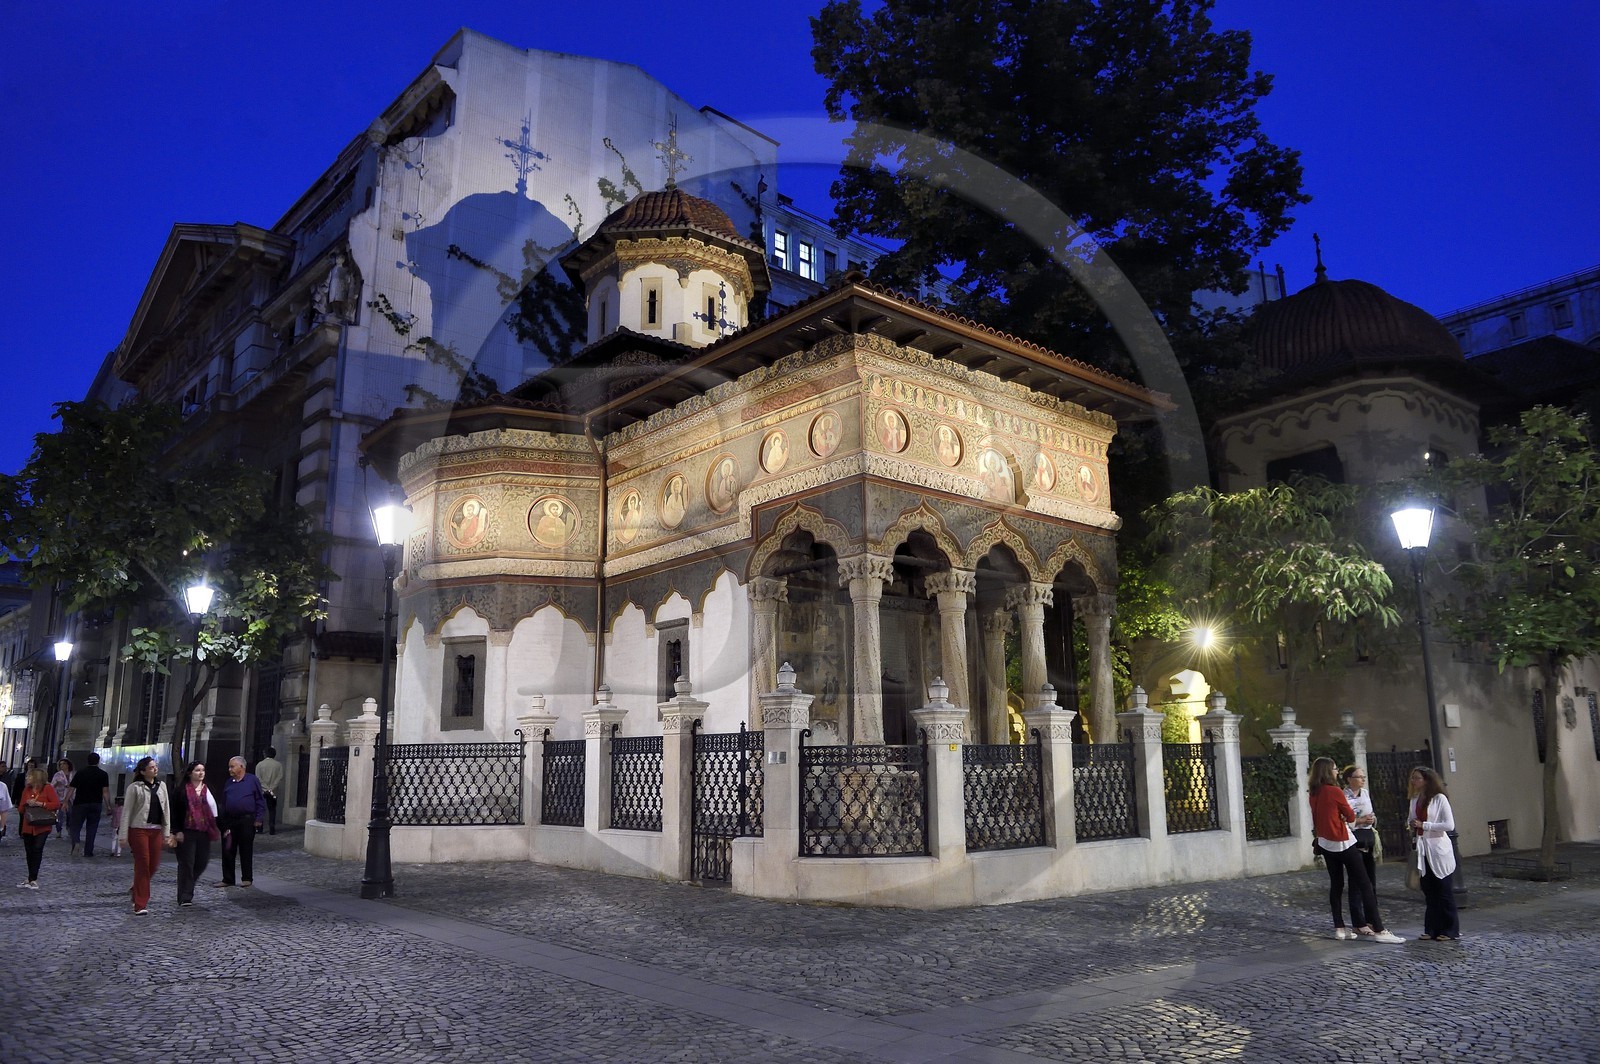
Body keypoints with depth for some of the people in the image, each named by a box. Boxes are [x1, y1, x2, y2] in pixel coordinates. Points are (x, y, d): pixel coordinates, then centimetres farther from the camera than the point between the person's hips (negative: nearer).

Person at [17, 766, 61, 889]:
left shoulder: (48, 788, -7)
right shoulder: (27, 789, 10)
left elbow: (57, 804, -13)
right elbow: (21, 808, 13)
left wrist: (40, 804, -18)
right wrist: (27, 803, -8)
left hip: (42, 826, -6)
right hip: (28, 826, 6)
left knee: (37, 849, -14)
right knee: (29, 852, 12)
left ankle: (33, 879, -10)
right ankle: (32, 878, 23)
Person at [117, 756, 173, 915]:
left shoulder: (162, 786, 11)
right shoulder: (135, 787, -4)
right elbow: (126, 811, -5)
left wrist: (167, 832, 9)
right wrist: (123, 835, -9)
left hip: (156, 830, 5)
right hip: (138, 830, -5)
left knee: (154, 864, 7)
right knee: (142, 865, -4)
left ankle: (136, 891, 34)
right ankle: (140, 905, 3)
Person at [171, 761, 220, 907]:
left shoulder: (208, 790, 11)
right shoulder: (182, 790, -3)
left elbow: (215, 811, 14)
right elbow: (175, 812, -4)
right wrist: (177, 831, -11)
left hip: (204, 832, 5)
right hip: (187, 832, -5)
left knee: (203, 862, 7)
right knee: (187, 863, -2)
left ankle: (187, 886, 30)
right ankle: (185, 897, 4)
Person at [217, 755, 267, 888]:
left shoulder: (252, 781, -2)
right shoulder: (229, 783, 12)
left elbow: (261, 801, -2)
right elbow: (223, 803, 15)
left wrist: (259, 819, -9)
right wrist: (223, 821, 7)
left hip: (247, 821, -5)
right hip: (230, 821, 5)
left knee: (246, 851, 3)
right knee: (228, 850, 5)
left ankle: (246, 878, 12)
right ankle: (227, 879, 14)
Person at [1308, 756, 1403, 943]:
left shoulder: (1314, 794, 4)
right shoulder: (1335, 791, -16)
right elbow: (1351, 816, -6)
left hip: (1325, 843, 7)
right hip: (1342, 843, -7)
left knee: (1336, 885, 11)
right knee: (1365, 885, -2)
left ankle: (1339, 928, 10)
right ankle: (1378, 930, -4)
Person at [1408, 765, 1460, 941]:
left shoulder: (1439, 798, -9)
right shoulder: (1415, 800, 11)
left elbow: (1450, 825, -15)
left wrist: (1424, 825, -17)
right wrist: (1411, 825, 1)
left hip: (1438, 849, -6)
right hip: (1423, 850, 6)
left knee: (1444, 891, 1)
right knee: (1429, 890, 9)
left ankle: (1450, 930, 9)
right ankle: (1432, 929, 16)